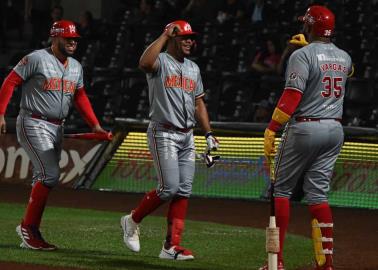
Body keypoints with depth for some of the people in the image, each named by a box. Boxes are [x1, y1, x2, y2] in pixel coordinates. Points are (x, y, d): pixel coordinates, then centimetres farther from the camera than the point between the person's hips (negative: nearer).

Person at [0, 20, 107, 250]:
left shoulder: (76, 67, 12)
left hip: (57, 128, 8)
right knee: (50, 175, -17)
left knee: (44, 179, 8)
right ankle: (29, 227, -7)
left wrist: (95, 124, 8)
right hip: (33, 125, -8)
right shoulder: (36, 59, -10)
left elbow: (80, 97, 20)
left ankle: (29, 230, 17)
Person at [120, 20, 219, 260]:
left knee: (184, 190, 0)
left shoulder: (193, 68, 16)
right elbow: (145, 63, -32)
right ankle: (133, 220, 8)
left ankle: (172, 246, 1)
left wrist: (209, 133, 12)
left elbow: (199, 103, 20)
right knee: (170, 187, -14)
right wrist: (165, 35, -24)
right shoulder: (160, 61, -6)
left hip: (187, 136, 7)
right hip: (164, 134, -7)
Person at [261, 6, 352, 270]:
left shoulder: (303, 55, -10)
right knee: (317, 194, 7)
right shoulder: (344, 57, 11)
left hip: (305, 127, -6)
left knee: (281, 188, 4)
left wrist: (271, 130, -18)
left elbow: (292, 96, -19)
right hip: (335, 129, 6)